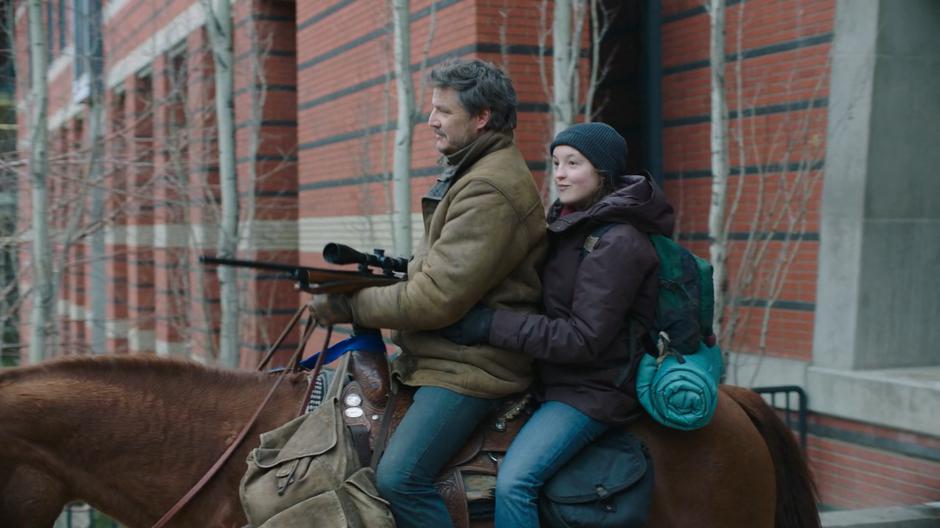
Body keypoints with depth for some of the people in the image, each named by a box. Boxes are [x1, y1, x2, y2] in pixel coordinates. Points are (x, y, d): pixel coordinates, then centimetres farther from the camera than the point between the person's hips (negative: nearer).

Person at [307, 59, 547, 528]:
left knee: (399, 477, -23)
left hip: (470, 365, -11)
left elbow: (437, 298, -24)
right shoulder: (469, 174, 15)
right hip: (441, 353, 11)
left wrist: (348, 306, -14)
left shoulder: (489, 191, -20)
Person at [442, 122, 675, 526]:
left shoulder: (617, 242, -18)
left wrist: (492, 325, -24)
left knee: (514, 482, -25)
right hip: (553, 378, 10)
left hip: (593, 390, -10)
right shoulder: (569, 222, 11)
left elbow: (584, 338, -23)